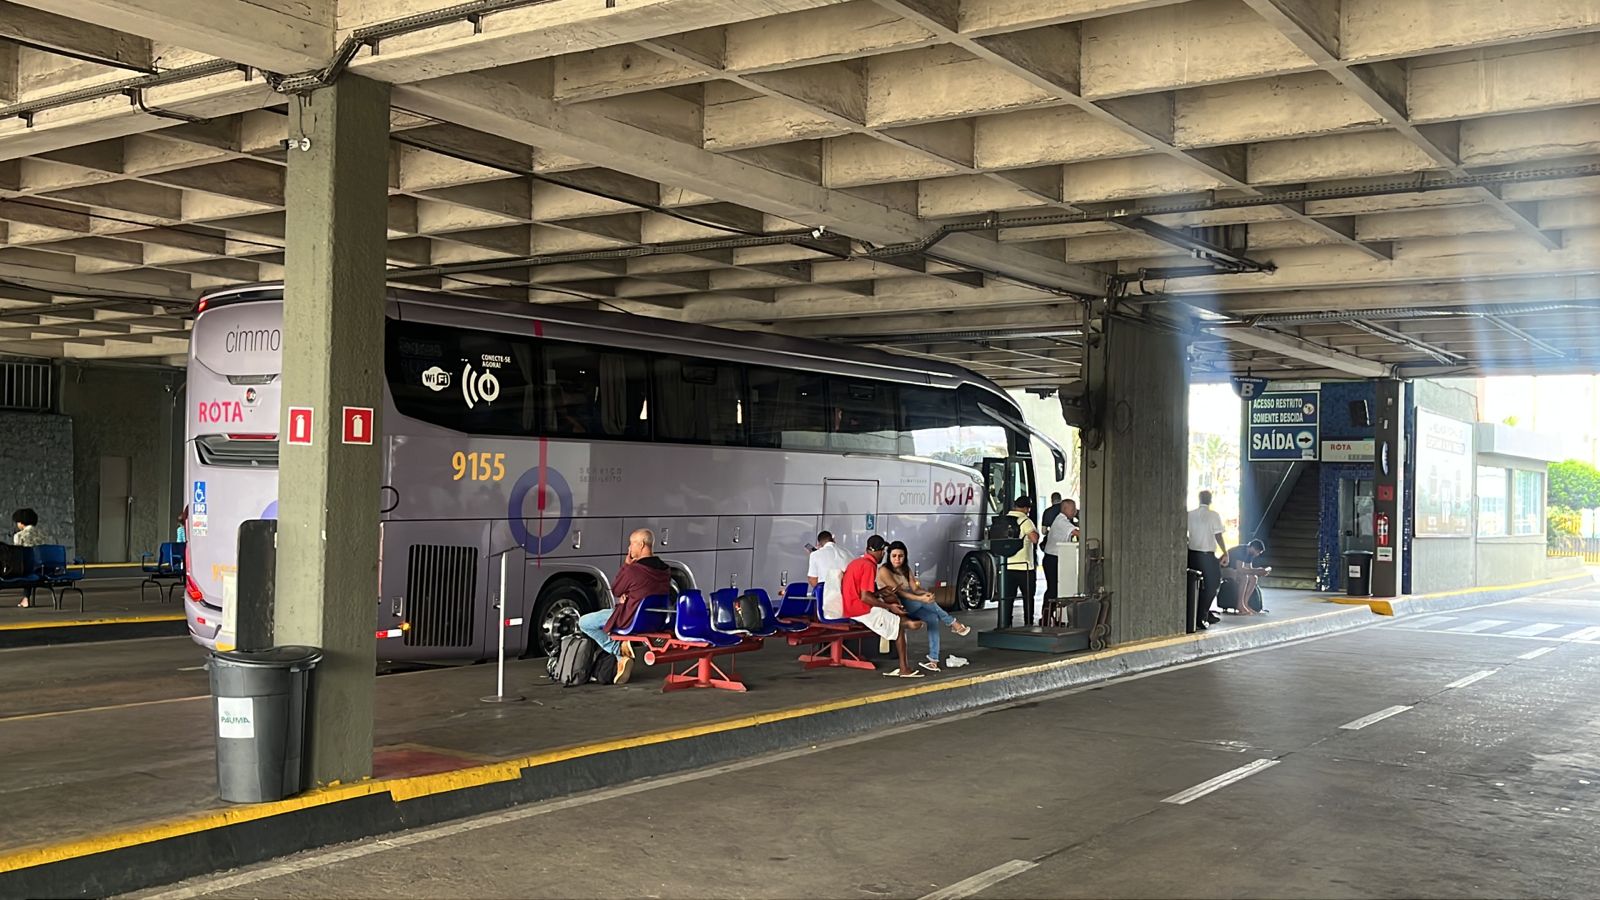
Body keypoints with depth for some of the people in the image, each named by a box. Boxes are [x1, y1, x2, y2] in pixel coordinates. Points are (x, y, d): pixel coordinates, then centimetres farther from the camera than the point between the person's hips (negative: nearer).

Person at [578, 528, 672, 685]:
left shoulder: (632, 570, -24)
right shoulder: (665, 570, -1)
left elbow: (615, 590, -6)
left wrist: (626, 564, -2)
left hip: (632, 620, -8)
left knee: (584, 622, 5)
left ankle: (620, 651, -2)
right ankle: (623, 657, 23)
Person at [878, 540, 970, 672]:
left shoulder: (906, 569, 12)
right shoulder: (884, 570, -11)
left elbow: (915, 589, 0)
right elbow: (898, 591, -22)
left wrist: (925, 593, -23)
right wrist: (921, 599, -32)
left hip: (910, 608, 7)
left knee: (933, 617, -16)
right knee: (924, 600, -24)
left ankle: (933, 660, -22)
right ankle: (953, 624, -10)